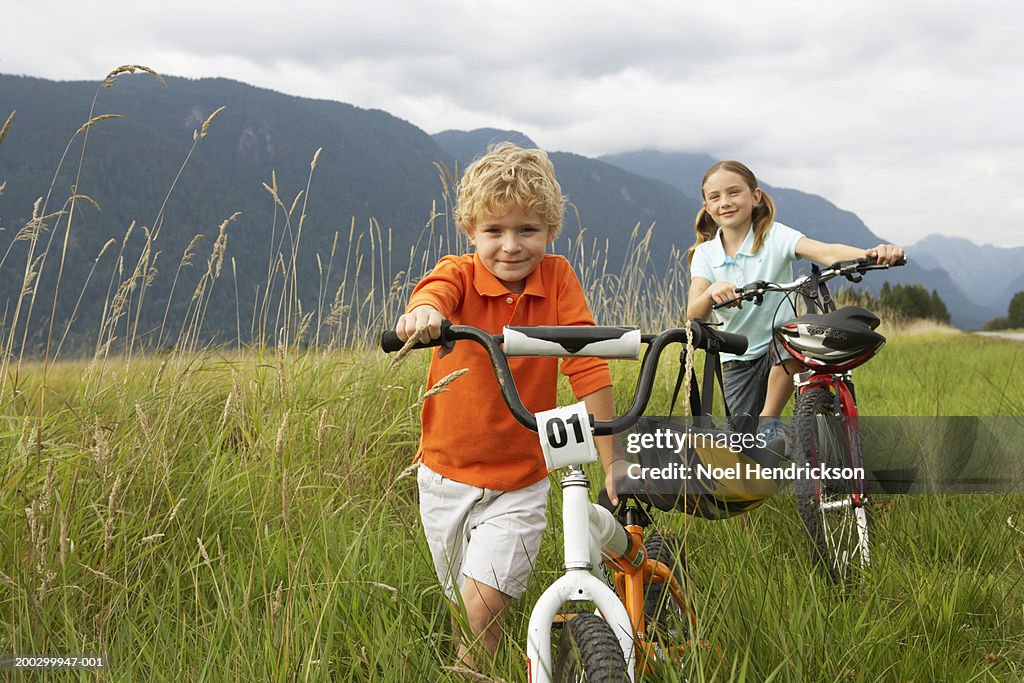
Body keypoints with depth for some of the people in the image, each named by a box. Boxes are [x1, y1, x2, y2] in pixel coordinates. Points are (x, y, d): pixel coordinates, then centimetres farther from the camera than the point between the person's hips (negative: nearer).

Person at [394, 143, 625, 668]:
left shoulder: (558, 279, -8)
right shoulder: (458, 275, -11)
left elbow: (588, 368, -12)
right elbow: (433, 293, -35)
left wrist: (613, 462, -18)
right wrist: (421, 315, -60)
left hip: (520, 482, -1)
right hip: (447, 475, 1)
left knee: (483, 608, -18)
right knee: (465, 613, 16)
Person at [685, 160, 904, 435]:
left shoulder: (775, 236, -10)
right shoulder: (705, 253, -3)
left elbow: (826, 252, -29)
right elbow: (693, 315, -17)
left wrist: (871, 254, -49)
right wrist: (712, 291, -41)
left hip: (778, 343, -2)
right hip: (737, 361, 2)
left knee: (790, 347, -37)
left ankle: (769, 420, -15)